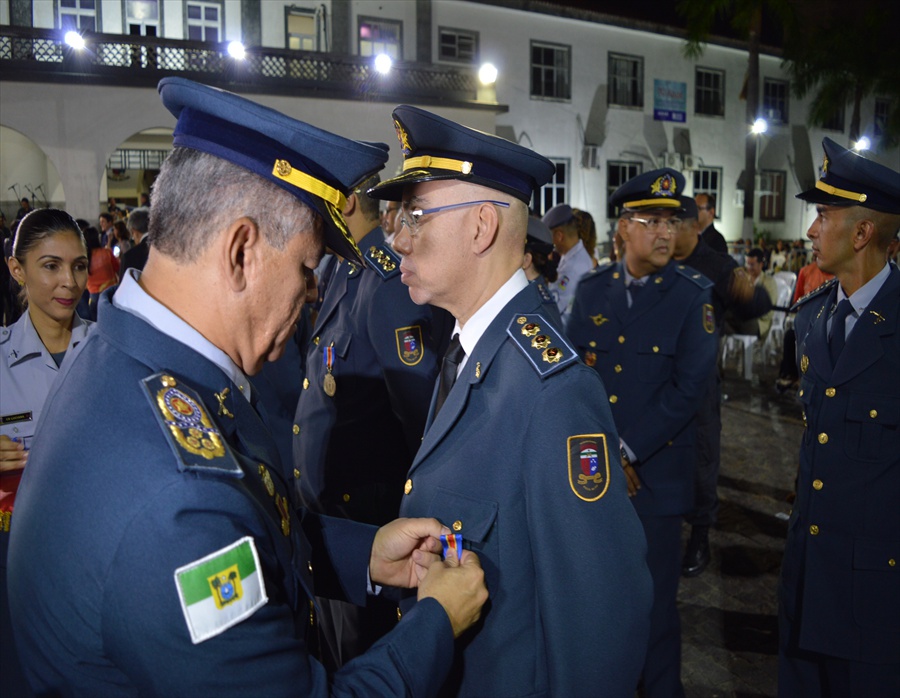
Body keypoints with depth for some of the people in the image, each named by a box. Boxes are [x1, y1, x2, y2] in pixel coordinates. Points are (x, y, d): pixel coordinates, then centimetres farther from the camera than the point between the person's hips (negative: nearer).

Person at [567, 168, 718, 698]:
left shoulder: (693, 295, -5)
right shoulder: (592, 289, 6)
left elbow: (690, 387, -11)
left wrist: (629, 451, -12)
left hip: (657, 470, -3)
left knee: (655, 595, 7)